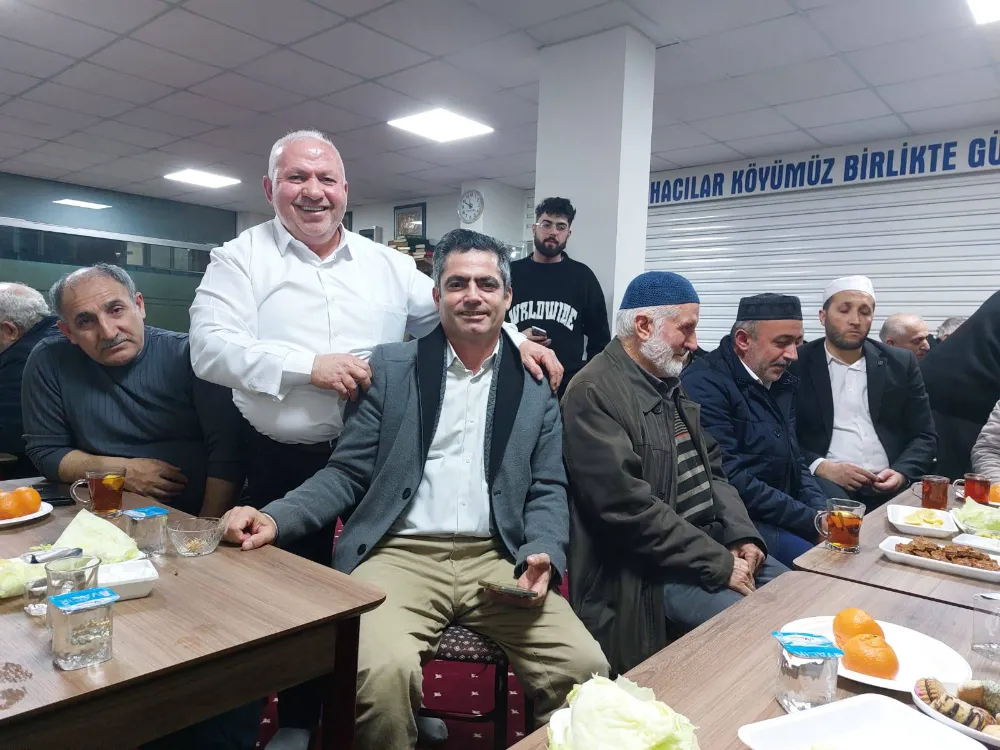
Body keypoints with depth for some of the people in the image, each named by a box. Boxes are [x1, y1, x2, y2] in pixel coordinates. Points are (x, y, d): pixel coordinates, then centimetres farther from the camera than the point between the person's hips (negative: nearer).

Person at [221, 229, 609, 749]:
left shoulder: (536, 384, 10)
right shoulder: (390, 367, 6)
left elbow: (548, 490, 9)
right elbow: (348, 473, 5)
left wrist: (544, 555, -11)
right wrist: (275, 518, -12)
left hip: (496, 561, 2)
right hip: (400, 556, -1)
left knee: (586, 668, -17)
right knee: (383, 668, -29)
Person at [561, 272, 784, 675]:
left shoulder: (670, 383, 12)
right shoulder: (594, 393, -18)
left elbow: (712, 470, 15)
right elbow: (628, 506, -24)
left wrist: (743, 536, 0)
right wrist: (718, 563, -17)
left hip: (713, 544, 9)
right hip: (649, 572, -9)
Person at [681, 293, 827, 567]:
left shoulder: (780, 382, 11)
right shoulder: (704, 385, -17)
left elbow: (793, 460, 17)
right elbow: (730, 478, -22)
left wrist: (823, 513, -2)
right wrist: (813, 520, -17)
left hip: (783, 517, 9)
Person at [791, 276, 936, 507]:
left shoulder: (900, 363, 11)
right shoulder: (796, 364, 1)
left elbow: (924, 435, 11)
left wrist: (902, 473, -8)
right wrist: (821, 467, -16)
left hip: (888, 484, 4)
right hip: (828, 481, -3)